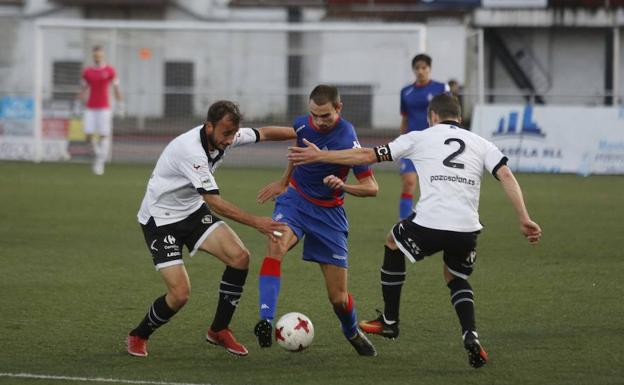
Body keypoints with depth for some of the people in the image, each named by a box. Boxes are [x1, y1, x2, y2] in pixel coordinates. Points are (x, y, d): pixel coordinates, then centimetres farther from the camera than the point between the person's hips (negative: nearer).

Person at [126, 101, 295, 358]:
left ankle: (219, 330, 6)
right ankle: (138, 337, 11)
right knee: (180, 293, -17)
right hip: (161, 219, -8)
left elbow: (263, 133, 10)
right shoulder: (191, 151, -32)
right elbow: (214, 203, -32)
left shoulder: (223, 136, -9)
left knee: (240, 257, -10)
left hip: (192, 211, 8)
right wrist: (256, 222, -33)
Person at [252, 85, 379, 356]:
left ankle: (353, 333, 33)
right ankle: (266, 321, -39)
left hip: (328, 212, -3)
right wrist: (284, 182, 28)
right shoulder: (301, 125, -7)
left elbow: (371, 187, -18)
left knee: (338, 298, -1)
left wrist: (343, 186, -36)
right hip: (295, 201, 3)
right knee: (276, 246, -33)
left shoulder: (347, 140, -21)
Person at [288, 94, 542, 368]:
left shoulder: (419, 138, 13)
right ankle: (470, 335, 3)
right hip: (467, 230, 3)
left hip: (429, 224, -2)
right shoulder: (481, 144, 18)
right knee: (457, 280, 30)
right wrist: (524, 219, -1)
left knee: (393, 243, 31)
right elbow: (506, 176, 2)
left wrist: (319, 156, 21)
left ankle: (389, 322, 36)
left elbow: (368, 156, 13)